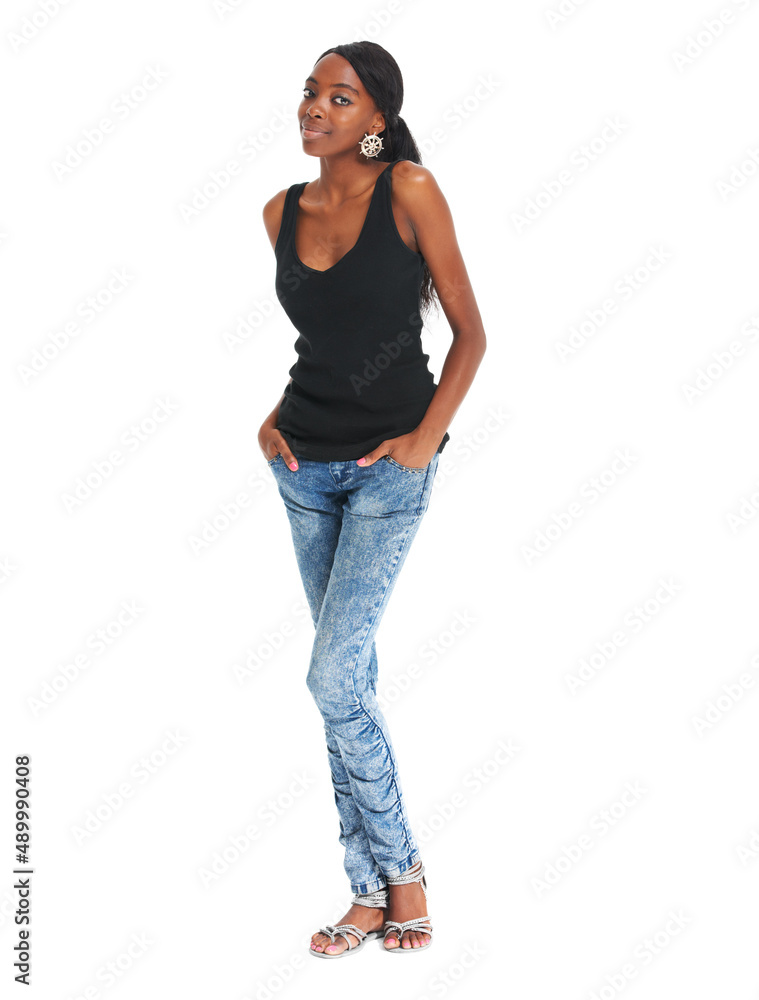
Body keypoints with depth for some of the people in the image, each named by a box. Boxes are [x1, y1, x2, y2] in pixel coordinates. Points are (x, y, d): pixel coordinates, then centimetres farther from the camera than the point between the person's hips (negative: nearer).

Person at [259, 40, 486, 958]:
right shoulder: (281, 213, 6)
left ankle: (400, 868, 9)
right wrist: (276, 415, 6)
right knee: (350, 677, 9)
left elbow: (469, 333, -6)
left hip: (388, 465, -5)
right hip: (306, 462, 6)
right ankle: (372, 889, 18)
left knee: (333, 678, -12)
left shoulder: (409, 191, -9)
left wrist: (427, 437, -14)